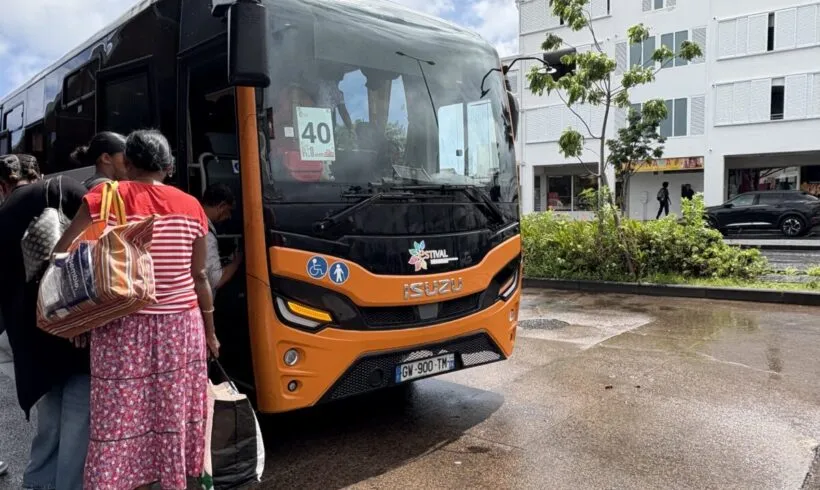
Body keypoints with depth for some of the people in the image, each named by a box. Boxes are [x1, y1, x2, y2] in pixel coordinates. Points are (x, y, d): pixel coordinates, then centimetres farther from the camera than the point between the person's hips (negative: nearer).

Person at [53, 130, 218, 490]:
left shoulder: (104, 198, -2)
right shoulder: (190, 206, 4)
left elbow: (61, 256, -8)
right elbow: (199, 277, 5)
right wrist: (209, 332, 15)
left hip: (123, 328, -2)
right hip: (180, 326, 2)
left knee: (124, 420, 6)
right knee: (176, 418, 11)